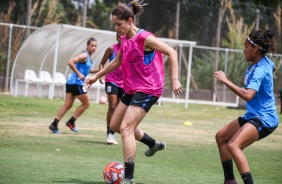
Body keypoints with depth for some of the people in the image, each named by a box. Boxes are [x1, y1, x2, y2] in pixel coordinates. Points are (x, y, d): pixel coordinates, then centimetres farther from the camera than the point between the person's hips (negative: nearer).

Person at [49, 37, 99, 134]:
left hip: (71, 82, 9)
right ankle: (71, 121, 6)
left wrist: (97, 71, 19)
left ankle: (54, 124, 1)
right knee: (86, 103, 2)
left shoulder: (88, 57, 17)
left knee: (68, 105, 6)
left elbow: (87, 70, 32)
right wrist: (79, 74, -25)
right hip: (76, 83, -9)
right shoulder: (84, 55, -12)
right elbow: (70, 62, -24)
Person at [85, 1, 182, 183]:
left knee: (126, 128, -18)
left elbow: (172, 52, -21)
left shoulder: (144, 38, -19)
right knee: (115, 125, 18)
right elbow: (117, 62, 23)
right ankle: (154, 144, 38)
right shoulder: (125, 39, 6)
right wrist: (96, 76, 25)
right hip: (131, 89, 9)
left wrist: (174, 79, -28)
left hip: (148, 90, -9)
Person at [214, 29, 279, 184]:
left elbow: (248, 95, -37)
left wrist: (226, 81, -35)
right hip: (252, 116, 11)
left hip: (264, 119, -11)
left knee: (233, 145, -28)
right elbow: (272, 67, 34)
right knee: (221, 137, 15)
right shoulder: (266, 62, 7)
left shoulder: (259, 70, -22)